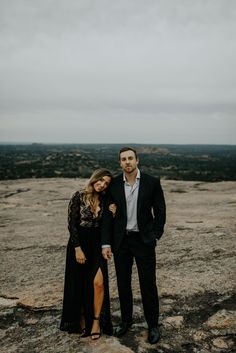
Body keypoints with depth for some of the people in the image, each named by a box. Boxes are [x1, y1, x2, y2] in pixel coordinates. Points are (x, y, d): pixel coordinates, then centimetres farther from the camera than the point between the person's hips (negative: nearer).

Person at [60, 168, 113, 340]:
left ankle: (96, 321, 8)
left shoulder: (104, 200, 3)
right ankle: (82, 319, 30)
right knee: (79, 285, 9)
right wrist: (78, 249, -14)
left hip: (97, 245, 3)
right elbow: (72, 224, -10)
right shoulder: (79, 197, -9)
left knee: (98, 282, -10)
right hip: (79, 244, -2)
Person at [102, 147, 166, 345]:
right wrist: (106, 243, -5)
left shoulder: (152, 182, -6)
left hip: (143, 240, -2)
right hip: (121, 240, 2)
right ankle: (126, 320, 32)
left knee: (148, 284, 4)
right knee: (123, 283, 13)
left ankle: (153, 325, 22)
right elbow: (108, 215, -1)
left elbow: (160, 211, 0)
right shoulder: (113, 185, -1)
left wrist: (155, 236, -6)